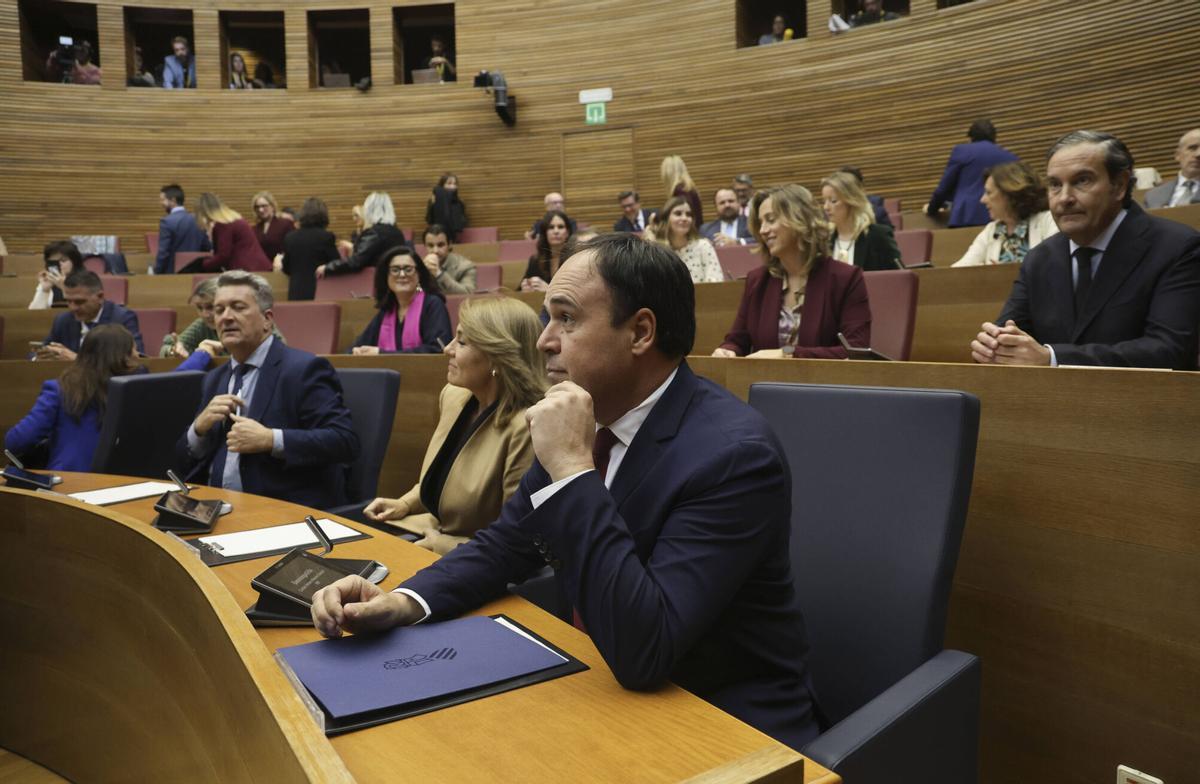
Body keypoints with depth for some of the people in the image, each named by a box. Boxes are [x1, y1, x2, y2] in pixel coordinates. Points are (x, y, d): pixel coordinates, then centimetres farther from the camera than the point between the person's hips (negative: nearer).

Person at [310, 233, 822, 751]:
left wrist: (572, 469, -31)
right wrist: (402, 602, -10)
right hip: (610, 690, 6)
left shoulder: (735, 452, -26)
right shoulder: (591, 416, -4)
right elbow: (507, 544, 7)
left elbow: (643, 651, -32)